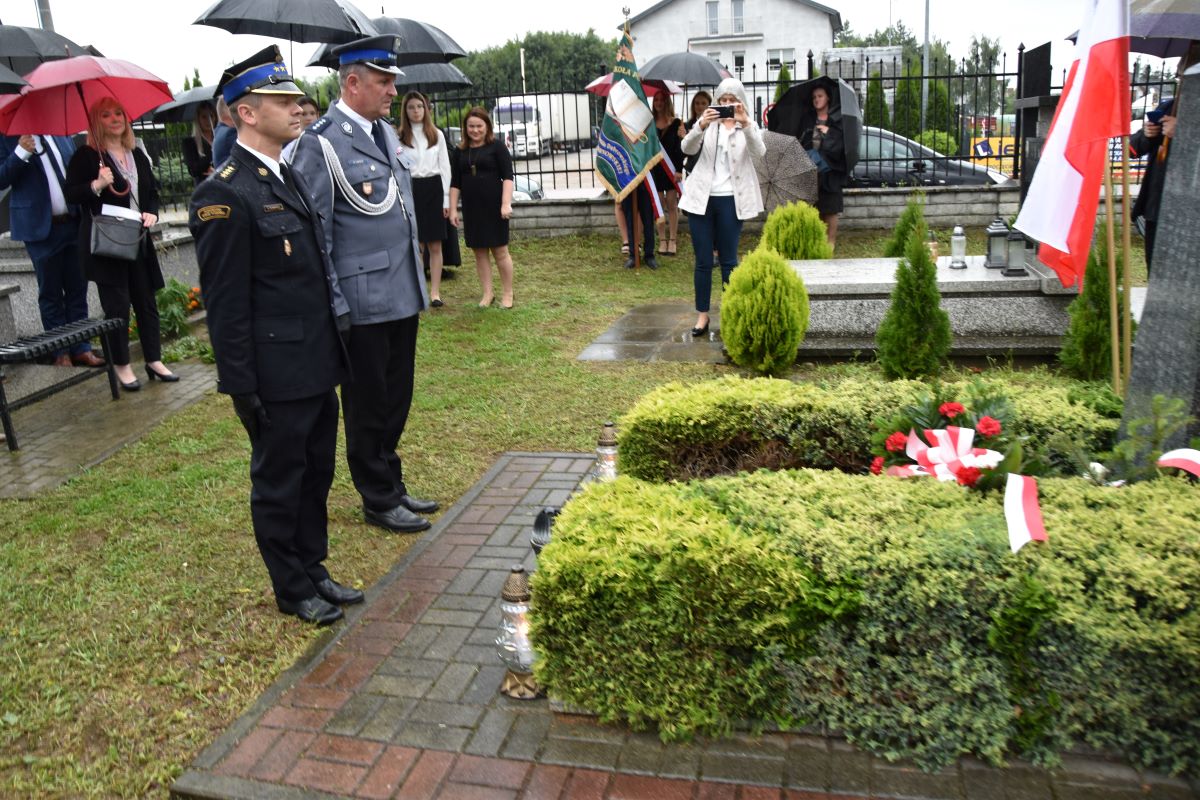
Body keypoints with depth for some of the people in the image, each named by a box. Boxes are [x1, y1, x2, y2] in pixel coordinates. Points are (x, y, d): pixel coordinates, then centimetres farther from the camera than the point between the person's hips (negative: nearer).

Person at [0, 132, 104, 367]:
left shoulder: (60, 130, 8)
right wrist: (20, 153, -22)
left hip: (73, 222, 4)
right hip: (41, 226, -4)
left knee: (77, 289, 8)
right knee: (50, 293, 6)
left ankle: (81, 348, 16)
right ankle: (61, 352, 13)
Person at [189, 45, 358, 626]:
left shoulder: (288, 177, 11)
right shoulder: (225, 195, -16)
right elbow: (225, 304, -17)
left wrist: (333, 353, 17)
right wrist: (242, 389, -16)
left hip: (317, 365, 8)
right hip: (277, 376, -8)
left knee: (316, 473, 18)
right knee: (279, 482, 9)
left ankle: (313, 570, 35)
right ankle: (292, 590, 26)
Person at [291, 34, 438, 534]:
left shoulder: (386, 132, 12)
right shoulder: (321, 142, -12)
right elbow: (315, 230, -12)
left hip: (403, 293, 8)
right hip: (363, 299, -8)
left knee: (396, 398, 17)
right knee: (368, 405, 7)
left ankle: (393, 486, 32)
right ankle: (379, 501, 22)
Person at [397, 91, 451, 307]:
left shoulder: (437, 135, 7)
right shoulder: (399, 137, 1)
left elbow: (444, 167, 7)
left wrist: (446, 198, 1)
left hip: (433, 188, 2)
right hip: (411, 189, -1)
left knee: (435, 245, 4)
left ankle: (435, 291, 10)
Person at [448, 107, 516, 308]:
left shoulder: (497, 147, -2)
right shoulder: (460, 151, 10)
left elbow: (507, 177, -8)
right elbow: (455, 183, 10)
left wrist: (506, 203, -18)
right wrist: (453, 209, 4)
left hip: (494, 207, -4)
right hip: (471, 209, 4)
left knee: (500, 251, 0)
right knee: (479, 251, 7)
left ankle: (507, 293, 11)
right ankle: (487, 293, 15)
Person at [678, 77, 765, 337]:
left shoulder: (748, 126, 5)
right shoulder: (708, 123, 6)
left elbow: (759, 152, -16)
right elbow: (687, 148, -12)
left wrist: (745, 124, -32)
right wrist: (700, 126, -31)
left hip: (731, 200, 0)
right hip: (701, 198, 1)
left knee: (729, 260, 4)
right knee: (703, 261, 3)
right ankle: (702, 315, 10)